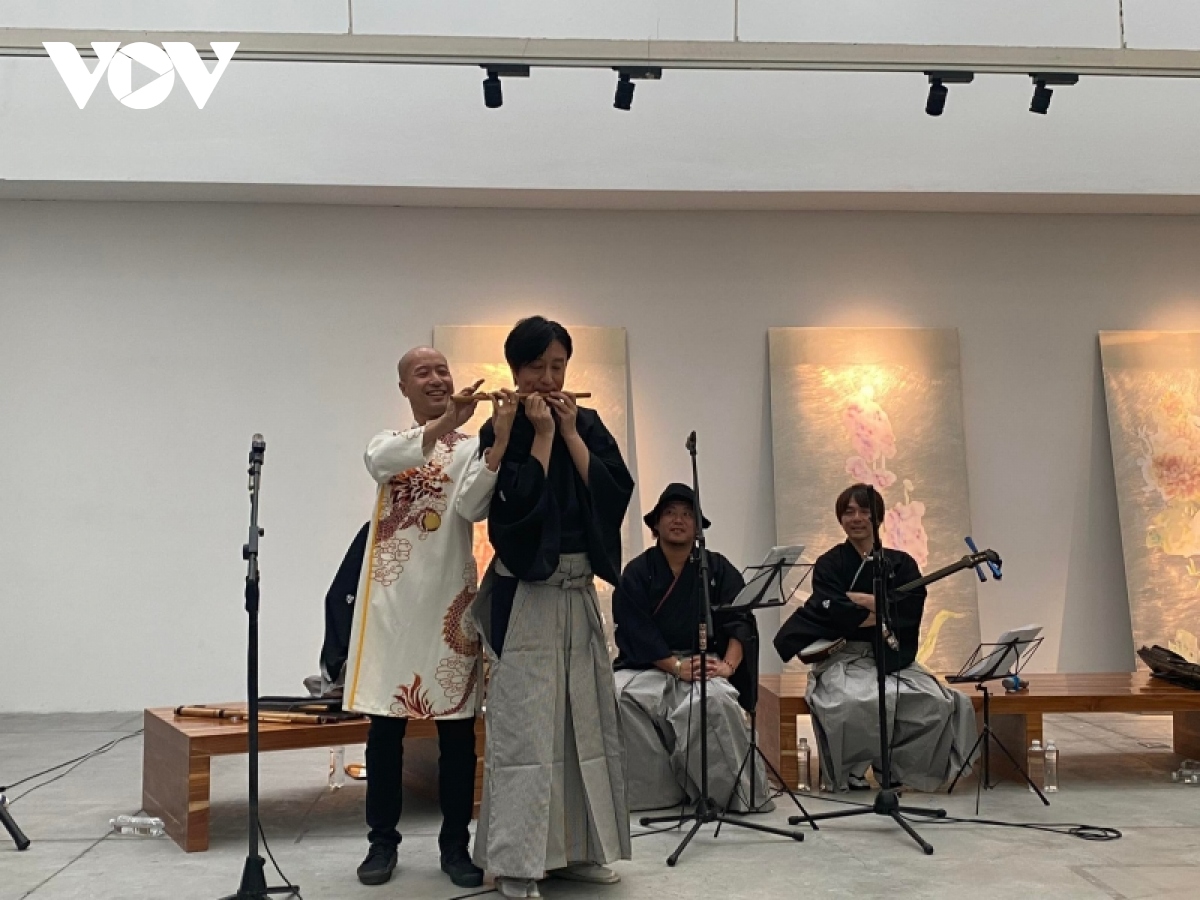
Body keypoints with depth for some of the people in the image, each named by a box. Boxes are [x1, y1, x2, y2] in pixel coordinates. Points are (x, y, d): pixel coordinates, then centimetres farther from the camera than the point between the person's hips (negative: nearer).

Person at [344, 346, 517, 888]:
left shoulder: (472, 447, 4)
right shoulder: (389, 441, 10)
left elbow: (472, 508, -14)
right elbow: (380, 462, -17)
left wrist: (501, 440, -27)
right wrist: (443, 423, -32)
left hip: (448, 597, -1)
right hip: (392, 597, 1)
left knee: (457, 726, 3)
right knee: (385, 724, 5)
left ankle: (455, 844, 14)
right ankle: (383, 841, 17)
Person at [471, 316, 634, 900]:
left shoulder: (587, 424, 10)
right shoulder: (501, 430, -3)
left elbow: (616, 490, -4)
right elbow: (516, 503, -18)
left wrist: (570, 432, -7)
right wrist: (541, 434, -13)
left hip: (580, 591, 5)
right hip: (524, 594, -5)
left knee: (585, 716, 8)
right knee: (524, 723, -6)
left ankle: (576, 849, 19)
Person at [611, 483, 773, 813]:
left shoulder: (718, 569, 10)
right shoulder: (637, 573, 6)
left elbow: (740, 622, -1)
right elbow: (635, 632, -6)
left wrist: (728, 665, -20)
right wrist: (677, 666, -19)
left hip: (703, 665, -1)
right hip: (649, 667, 1)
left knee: (716, 699, -35)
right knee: (618, 697, -30)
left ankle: (740, 791, -20)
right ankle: (662, 790, -17)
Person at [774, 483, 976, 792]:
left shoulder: (902, 564, 13)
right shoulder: (829, 565, 6)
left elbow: (911, 608, -6)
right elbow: (837, 614, -11)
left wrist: (859, 600, -10)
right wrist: (886, 611, -9)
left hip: (894, 659, 3)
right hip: (844, 659, -3)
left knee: (942, 703, -24)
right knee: (854, 702, -36)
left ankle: (895, 766, -3)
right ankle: (849, 770, -10)